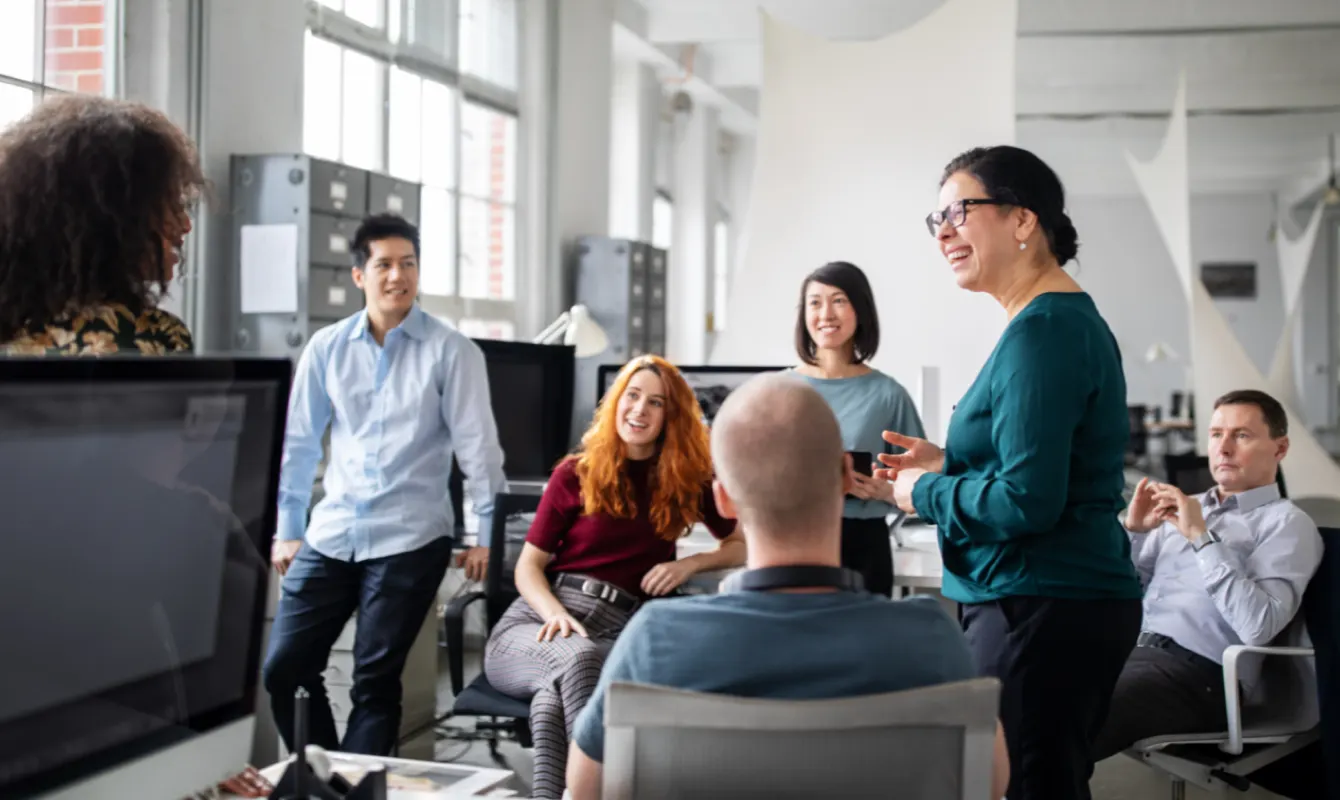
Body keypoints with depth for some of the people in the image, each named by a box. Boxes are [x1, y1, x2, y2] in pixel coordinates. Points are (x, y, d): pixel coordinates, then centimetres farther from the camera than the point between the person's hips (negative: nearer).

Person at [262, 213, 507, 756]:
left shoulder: (450, 351, -4)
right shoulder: (326, 348, 5)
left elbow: (476, 443, -4)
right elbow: (298, 441, 11)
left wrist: (486, 534, -6)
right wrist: (287, 529, 10)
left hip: (410, 539, -4)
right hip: (330, 536, 4)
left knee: (374, 682, 1)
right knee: (282, 669, 3)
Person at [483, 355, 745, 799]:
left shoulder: (688, 480, 12)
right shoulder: (575, 474, 8)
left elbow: (746, 545, 19)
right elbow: (528, 567, 7)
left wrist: (691, 563, 0)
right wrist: (555, 614, -15)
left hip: (617, 631, 0)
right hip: (537, 623, 0)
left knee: (554, 693, -39)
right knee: (576, 656, -40)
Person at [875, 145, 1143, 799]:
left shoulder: (1041, 333, -17)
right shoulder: (1072, 318, 15)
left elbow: (1028, 501, -23)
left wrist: (926, 492, -8)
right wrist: (947, 464, 13)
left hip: (1042, 614, -11)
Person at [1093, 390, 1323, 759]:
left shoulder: (1286, 523, 3)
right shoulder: (1185, 507, 23)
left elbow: (1258, 627, -14)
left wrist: (1202, 538, -13)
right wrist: (1133, 531, 5)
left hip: (1195, 672, -7)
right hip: (1132, 651, 7)